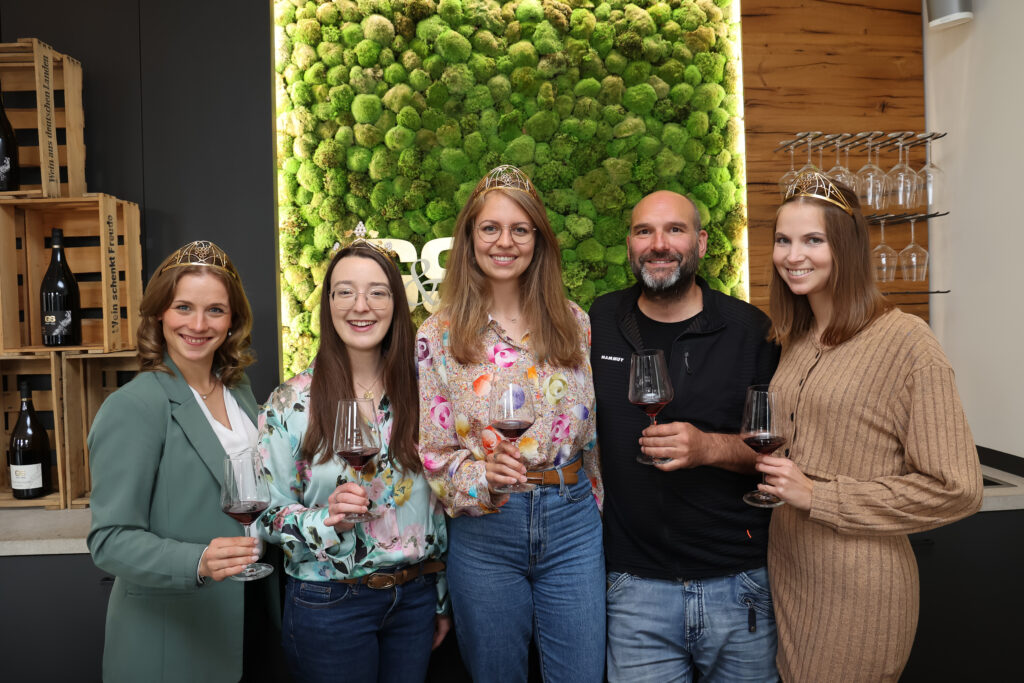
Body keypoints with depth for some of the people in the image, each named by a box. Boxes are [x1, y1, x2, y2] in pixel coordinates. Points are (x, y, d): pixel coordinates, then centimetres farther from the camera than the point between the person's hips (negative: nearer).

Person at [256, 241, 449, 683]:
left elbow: (438, 501, 6)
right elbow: (268, 516, -4)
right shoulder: (291, 403, -9)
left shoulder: (418, 390, -2)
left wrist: (443, 597, 10)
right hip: (330, 601, -2)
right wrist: (327, 518, -24)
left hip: (415, 594, 3)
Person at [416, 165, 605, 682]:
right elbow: (433, 453, -3)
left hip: (571, 521, 2)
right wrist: (483, 477, -21)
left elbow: (595, 429, 9)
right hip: (484, 530, -1)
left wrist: (607, 519, 10)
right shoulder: (438, 336, -4)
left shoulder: (573, 323, 3)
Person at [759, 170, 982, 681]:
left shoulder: (903, 339, -15)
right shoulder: (797, 340, 7)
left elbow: (955, 489, -17)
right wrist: (775, 480, 2)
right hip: (786, 567, 7)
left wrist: (817, 496, -17)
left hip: (857, 586, -6)